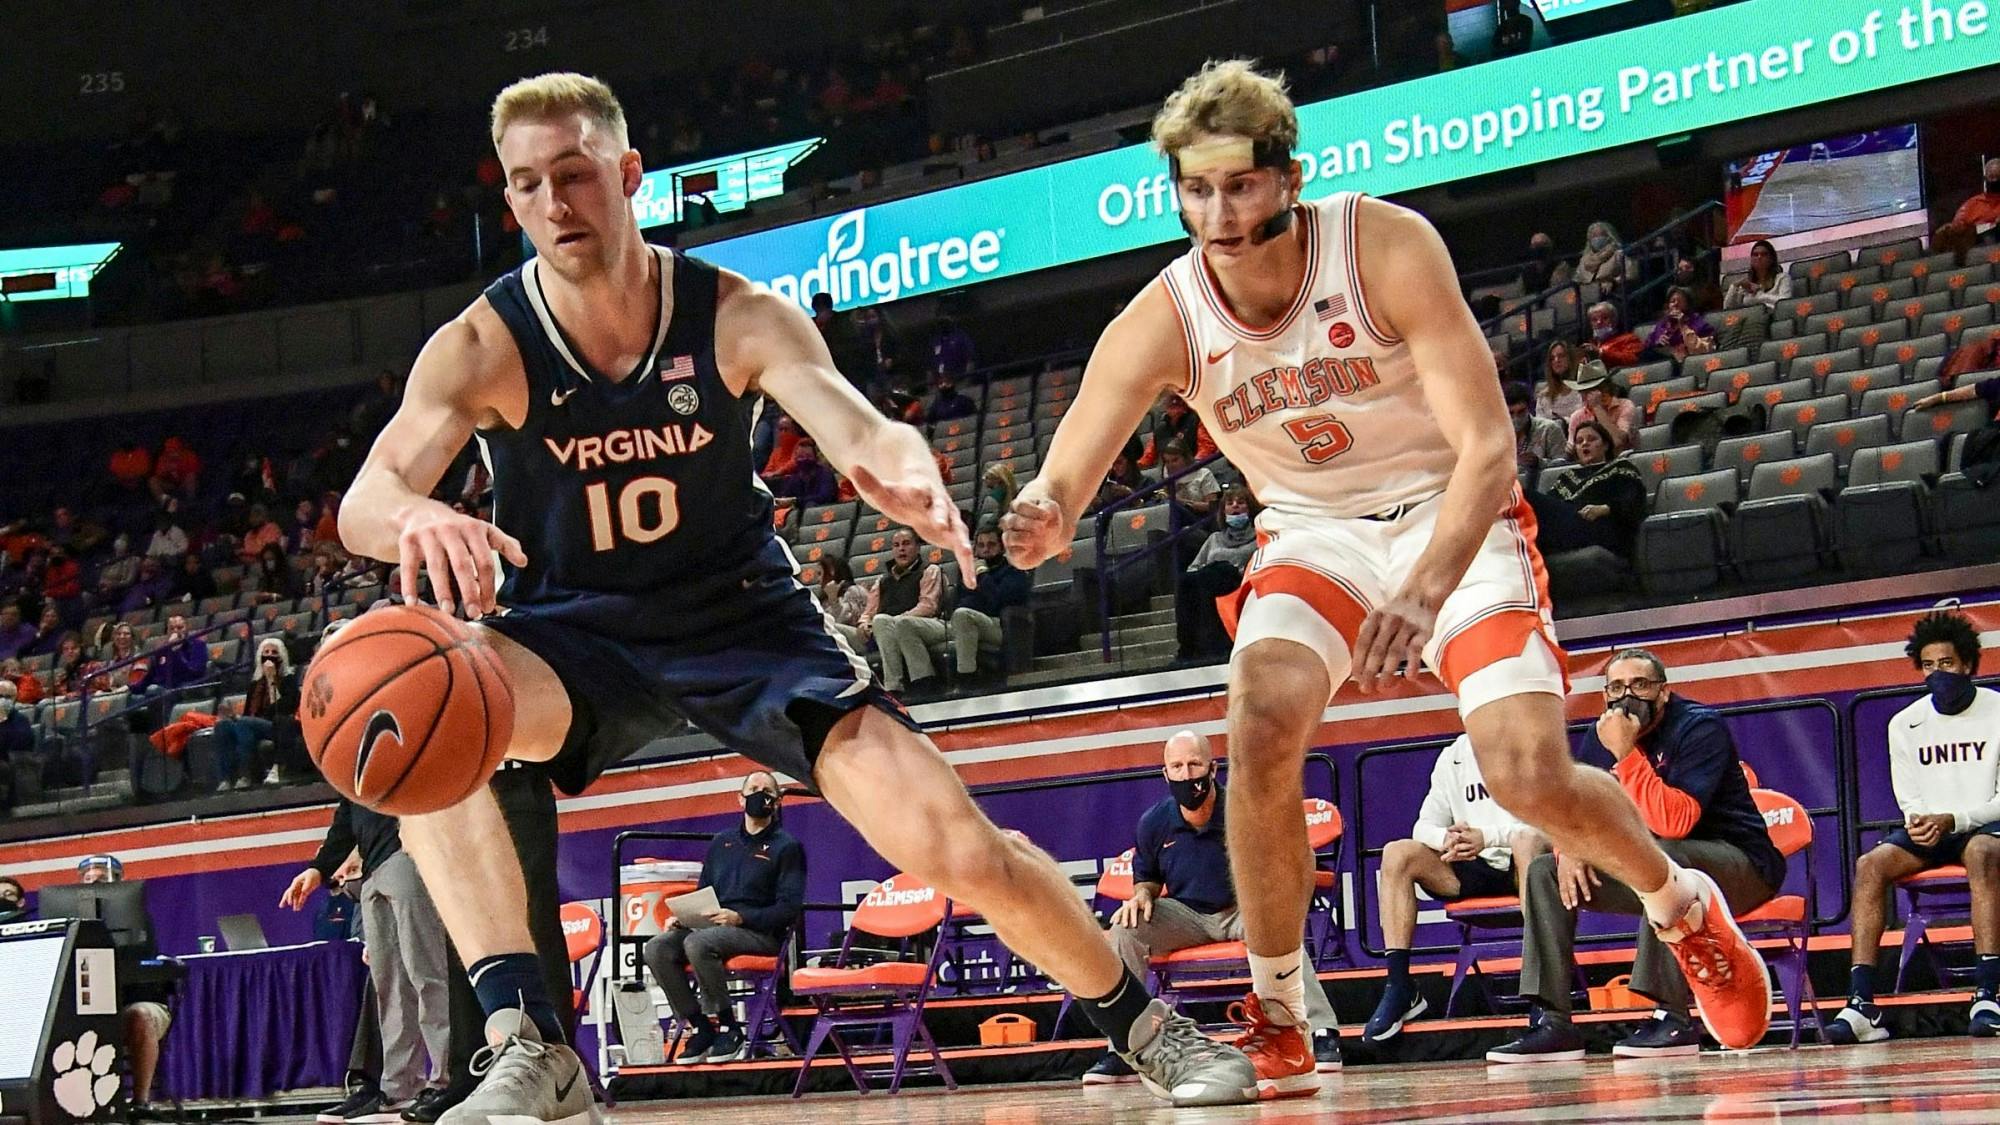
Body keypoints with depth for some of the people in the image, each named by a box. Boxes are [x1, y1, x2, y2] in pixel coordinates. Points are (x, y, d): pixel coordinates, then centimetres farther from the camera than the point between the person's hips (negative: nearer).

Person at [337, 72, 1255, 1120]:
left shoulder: (740, 318, -13)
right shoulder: (483, 347, -16)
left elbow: (859, 428, -25)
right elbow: (362, 503, -28)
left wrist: (907, 475, -51)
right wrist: (420, 519, -55)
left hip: (743, 618, 0)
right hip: (574, 638, 0)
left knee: (959, 847, -12)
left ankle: (1146, 1026, 16)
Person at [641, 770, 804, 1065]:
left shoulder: (786, 846, 4)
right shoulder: (722, 842, 22)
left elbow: (789, 908, -6)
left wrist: (740, 917, -18)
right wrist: (683, 916, 3)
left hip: (761, 933, -6)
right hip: (712, 926, 6)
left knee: (698, 943, -35)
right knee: (656, 948, -21)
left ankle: (727, 1027, -22)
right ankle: (700, 1028, -15)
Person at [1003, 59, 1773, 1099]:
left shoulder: (1388, 249, -25)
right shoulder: (1163, 321, -17)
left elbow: (1488, 446, -27)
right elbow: (1060, 486, -18)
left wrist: (1426, 593, -43)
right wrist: (1038, 523, -44)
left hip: (1453, 514, -2)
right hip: (1314, 533, 2)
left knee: (1531, 775, -16)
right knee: (1263, 728, -27)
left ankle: (1686, 907, 18)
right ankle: (1277, 1021, -9)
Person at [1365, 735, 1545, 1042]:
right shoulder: (1453, 757, 14)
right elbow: (1424, 827, 9)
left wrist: (1487, 837, -28)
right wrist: (1446, 839, -17)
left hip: (1522, 866, -4)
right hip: (1475, 868, 4)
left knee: (1527, 840, -38)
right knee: (1397, 853, -17)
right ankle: (1400, 988, -22)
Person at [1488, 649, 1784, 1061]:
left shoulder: (1700, 728, -19)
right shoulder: (1600, 736, 4)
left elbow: (1675, 823, -32)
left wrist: (1626, 754, -34)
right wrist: (1570, 849, -15)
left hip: (1740, 862, -8)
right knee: (1544, 871, 0)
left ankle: (1673, 1016, -36)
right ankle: (1551, 1023, -9)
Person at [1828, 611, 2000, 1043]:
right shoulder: (1905, 724, 8)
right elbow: (1910, 801, 9)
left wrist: (1952, 821, -22)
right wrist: (1919, 823, -15)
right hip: (1929, 828, 4)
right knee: (1870, 865, -25)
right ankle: (1861, 1003, -34)